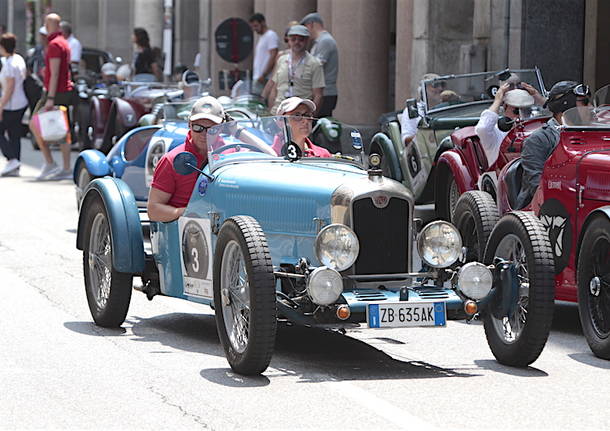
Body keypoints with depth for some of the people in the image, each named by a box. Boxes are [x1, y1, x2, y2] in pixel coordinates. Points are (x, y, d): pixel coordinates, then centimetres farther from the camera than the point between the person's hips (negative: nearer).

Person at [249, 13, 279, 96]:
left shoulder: (271, 35, -7)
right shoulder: (262, 37, 23)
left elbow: (273, 57, -16)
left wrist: (263, 75, -20)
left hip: (265, 79, -10)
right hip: (258, 78, 10)